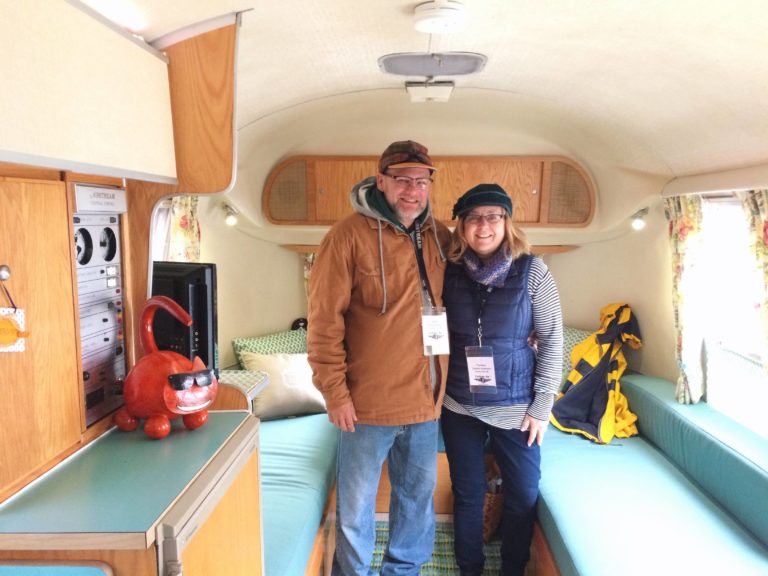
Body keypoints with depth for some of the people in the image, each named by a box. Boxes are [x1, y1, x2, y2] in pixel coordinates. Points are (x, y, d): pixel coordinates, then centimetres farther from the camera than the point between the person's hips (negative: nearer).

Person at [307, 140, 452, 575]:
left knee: (419, 496, 20)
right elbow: (324, 320, -12)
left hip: (426, 397, 5)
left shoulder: (440, 237, 4)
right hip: (369, 401, -5)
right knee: (356, 506, 10)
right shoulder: (350, 236, -11)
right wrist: (336, 392, -12)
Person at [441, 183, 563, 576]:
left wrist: (542, 406, -7)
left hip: (515, 408, -1)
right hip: (459, 407, 1)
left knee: (523, 495, 11)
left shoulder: (532, 271, -8)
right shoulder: (449, 271, -4)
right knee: (468, 495, 15)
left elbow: (552, 340, -6)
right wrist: (437, 392, 1)